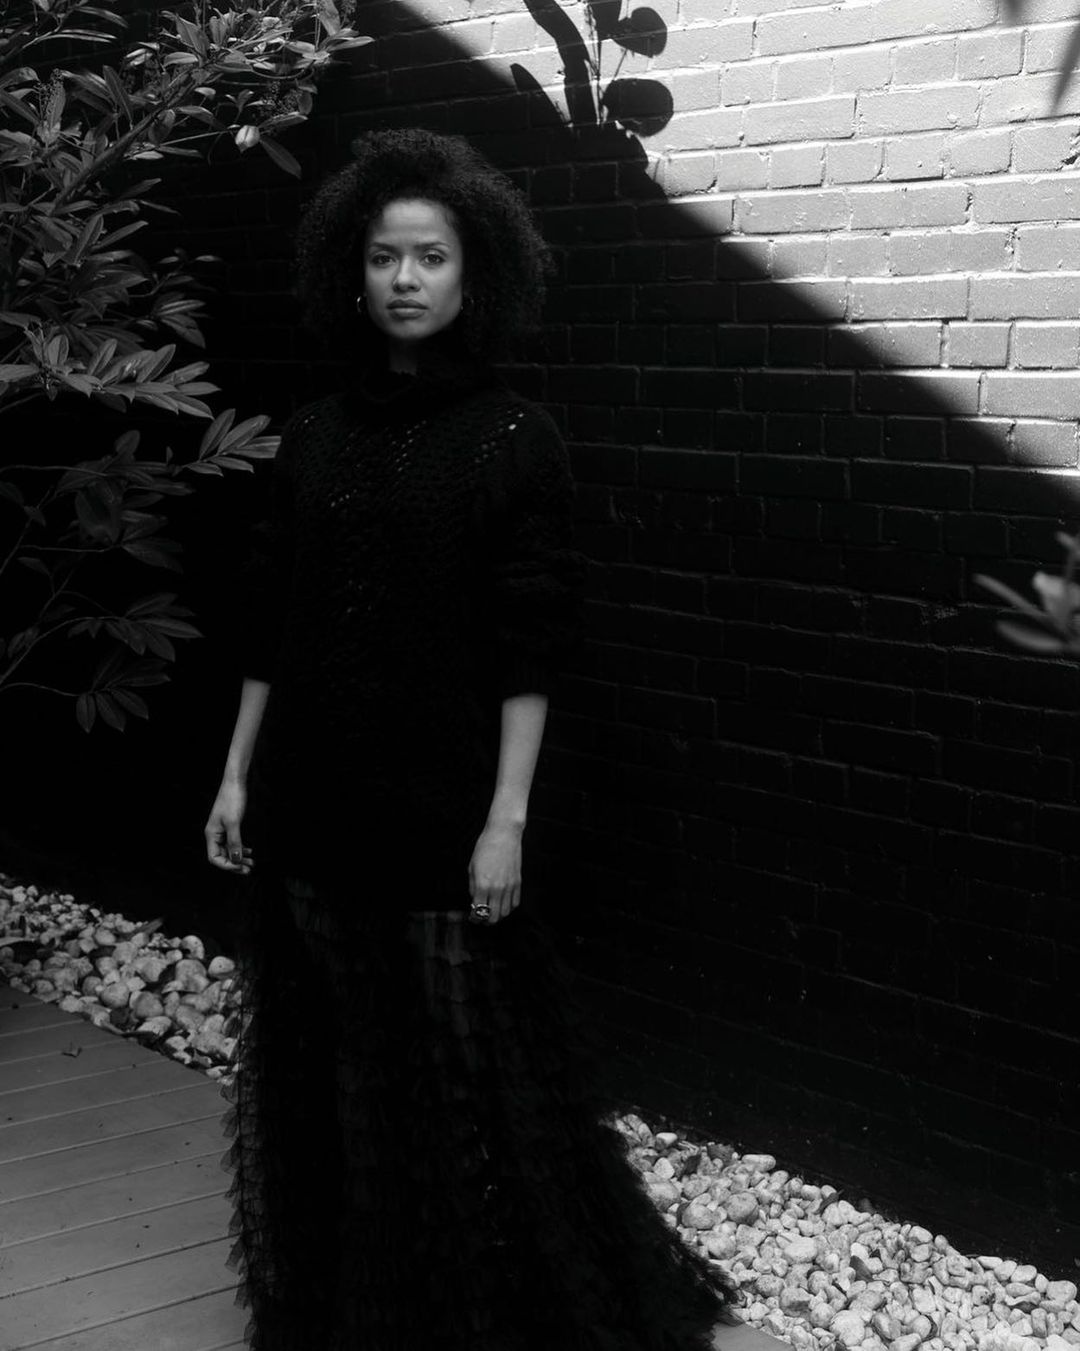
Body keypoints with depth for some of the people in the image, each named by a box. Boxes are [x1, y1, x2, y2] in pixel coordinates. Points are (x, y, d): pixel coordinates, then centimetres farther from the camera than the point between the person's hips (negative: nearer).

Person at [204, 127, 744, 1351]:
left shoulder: (514, 442, -5)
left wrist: (508, 817, -13)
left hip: (444, 812, -4)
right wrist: (237, 773, 8)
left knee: (464, 1077, 4)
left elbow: (529, 652, -8)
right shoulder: (315, 437, 6)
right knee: (323, 1073, 13)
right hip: (309, 811, 4)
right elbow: (267, 628, 10)